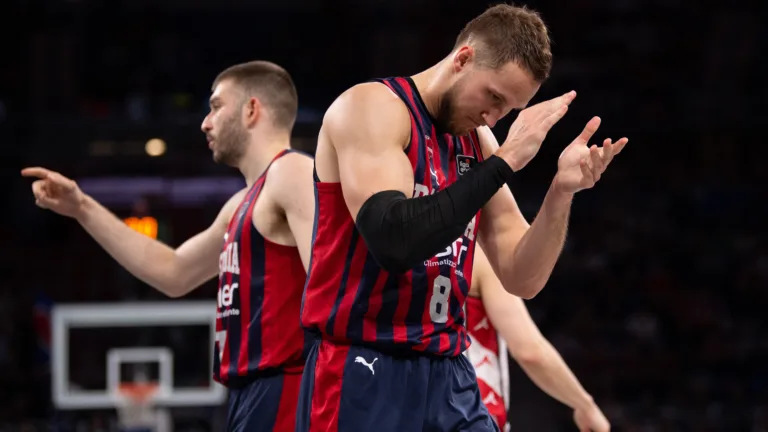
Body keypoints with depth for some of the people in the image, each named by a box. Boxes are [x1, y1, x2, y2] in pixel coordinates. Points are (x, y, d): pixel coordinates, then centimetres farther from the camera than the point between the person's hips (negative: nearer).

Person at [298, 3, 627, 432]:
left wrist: (561, 192, -6)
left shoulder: (479, 141, 11)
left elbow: (522, 279, 10)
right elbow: (391, 241, -26)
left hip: (449, 378, 7)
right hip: (363, 377, -7)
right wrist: (504, 161, -22)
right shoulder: (372, 107, -10)